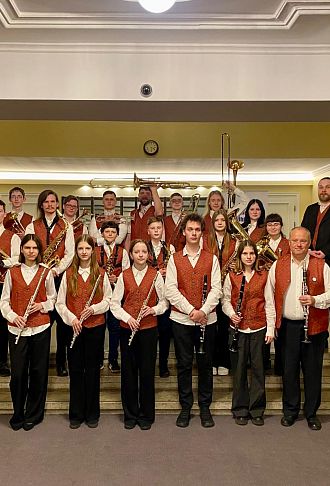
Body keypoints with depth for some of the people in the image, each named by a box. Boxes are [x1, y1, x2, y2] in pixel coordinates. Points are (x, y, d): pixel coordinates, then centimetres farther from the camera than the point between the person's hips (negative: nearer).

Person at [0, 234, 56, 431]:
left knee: (38, 372, 7)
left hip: (40, 327, 0)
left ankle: (33, 415, 24)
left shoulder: (46, 272, 2)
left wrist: (43, 306, -10)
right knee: (18, 373, 3)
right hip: (17, 328, 1)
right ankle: (18, 414, 24)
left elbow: (53, 298, 9)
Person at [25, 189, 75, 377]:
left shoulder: (66, 226, 8)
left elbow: (70, 253, 0)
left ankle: (61, 361, 11)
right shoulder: (32, 226, 12)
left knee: (62, 319, 0)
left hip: (60, 276, -1)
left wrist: (57, 270, -13)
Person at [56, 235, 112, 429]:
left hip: (96, 326, -1)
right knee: (75, 369, 8)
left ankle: (92, 414, 22)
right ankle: (76, 414, 22)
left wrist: (94, 308, -14)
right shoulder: (68, 274, 3)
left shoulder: (101, 274, 1)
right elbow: (60, 303, 3)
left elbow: (108, 299, 2)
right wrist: (71, 318, -11)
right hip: (74, 327, 1)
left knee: (92, 369, 7)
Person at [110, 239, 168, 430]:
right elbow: (114, 303, 2)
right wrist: (127, 317, -12)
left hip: (149, 328, -1)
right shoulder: (124, 276, 3)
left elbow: (165, 301, 4)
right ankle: (130, 414, 24)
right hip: (127, 328, 1)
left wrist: (154, 310, -14)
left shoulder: (156, 275, 0)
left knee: (147, 371, 5)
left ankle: (146, 415, 21)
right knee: (128, 371, 8)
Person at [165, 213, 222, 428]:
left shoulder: (211, 259, 4)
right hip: (181, 319, 0)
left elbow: (216, 289, -3)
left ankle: (205, 407, 25)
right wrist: (190, 310, -14)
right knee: (184, 364, 8)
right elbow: (171, 290, -5)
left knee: (205, 364, 10)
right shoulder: (175, 259, 3)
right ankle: (185, 407, 23)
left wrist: (203, 311, -16)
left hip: (207, 319, 1)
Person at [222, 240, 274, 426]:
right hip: (239, 327, 0)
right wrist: (231, 313, -14)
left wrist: (271, 328, -1)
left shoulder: (264, 276, 4)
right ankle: (240, 410, 20)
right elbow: (226, 300, 6)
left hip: (259, 327, 1)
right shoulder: (232, 276, 3)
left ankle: (257, 410, 21)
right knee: (240, 368, 7)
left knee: (258, 368, 6)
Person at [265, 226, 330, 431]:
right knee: (289, 370, 11)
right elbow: (270, 296, 4)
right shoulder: (278, 266, 3)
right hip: (288, 326, 1)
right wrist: (271, 324, -1)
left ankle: (312, 413, 28)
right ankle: (290, 410, 28)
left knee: (313, 371, 10)